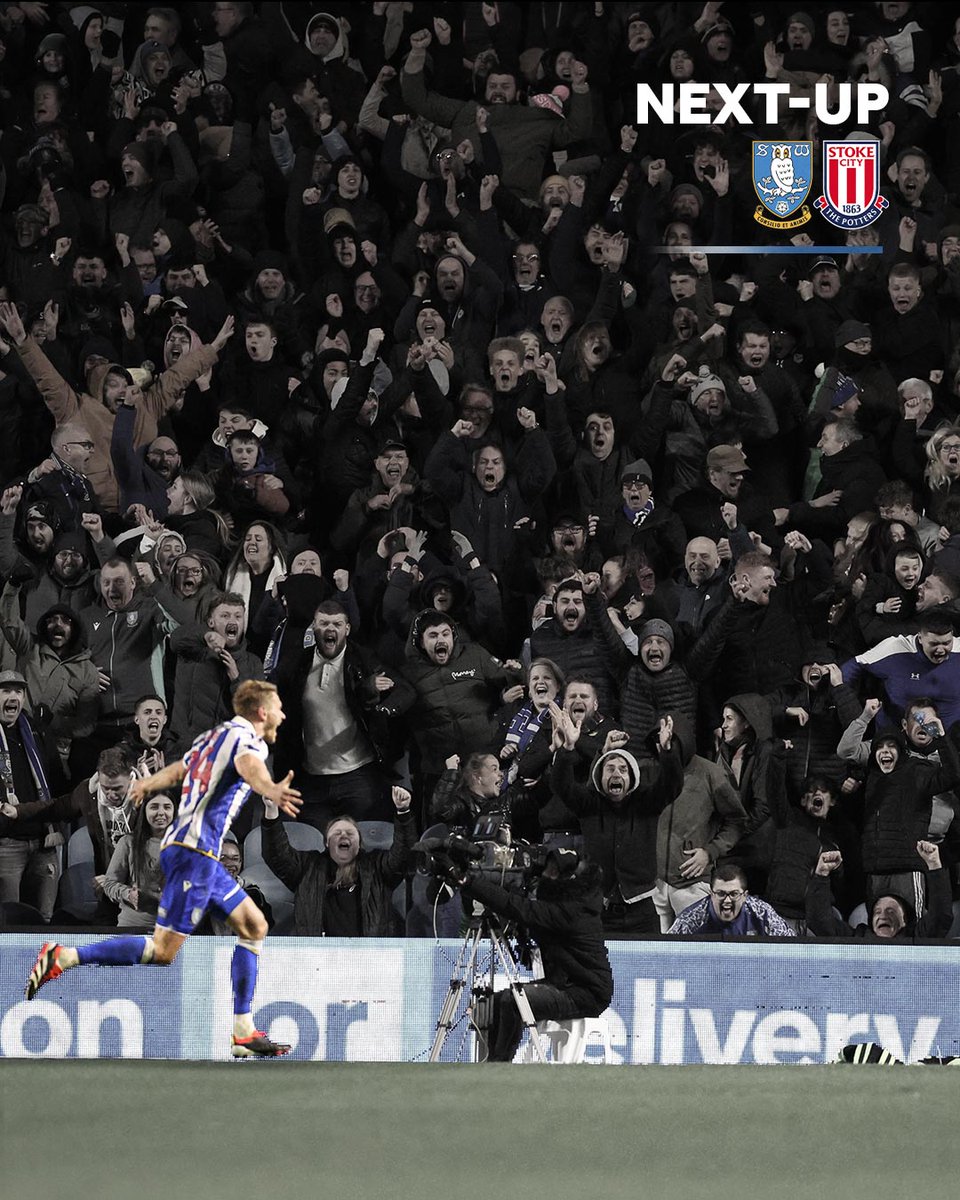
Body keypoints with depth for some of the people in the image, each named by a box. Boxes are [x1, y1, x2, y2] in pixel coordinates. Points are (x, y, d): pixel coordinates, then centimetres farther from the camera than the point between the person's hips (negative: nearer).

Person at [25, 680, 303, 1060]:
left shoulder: (215, 736, 20)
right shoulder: (248, 738, -6)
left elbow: (174, 771, 38)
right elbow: (249, 767, -32)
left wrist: (145, 785, 60)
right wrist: (271, 790, -54)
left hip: (199, 854, 10)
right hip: (195, 849, -10)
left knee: (253, 926, 14)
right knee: (163, 950, -15)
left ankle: (243, 1032, 12)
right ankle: (63, 957, -18)